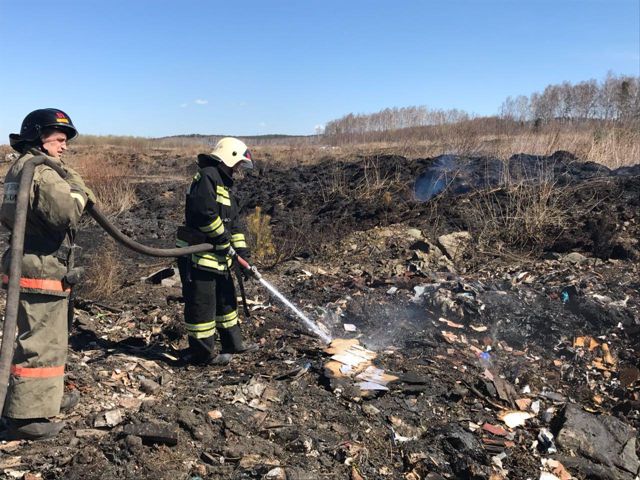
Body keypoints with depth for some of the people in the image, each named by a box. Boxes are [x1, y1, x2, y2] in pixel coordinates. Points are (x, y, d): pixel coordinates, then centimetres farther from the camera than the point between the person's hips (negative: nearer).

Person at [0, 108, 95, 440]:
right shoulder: (41, 171, -17)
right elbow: (67, 213, -30)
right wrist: (77, 188, -10)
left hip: (29, 266, 11)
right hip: (42, 271, -11)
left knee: (48, 337, 22)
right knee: (39, 343, -2)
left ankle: (46, 397, 37)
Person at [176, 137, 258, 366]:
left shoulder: (224, 183, 20)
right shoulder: (207, 176, -14)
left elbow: (233, 221, 18)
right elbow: (204, 212, -26)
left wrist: (241, 248, 8)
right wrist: (223, 239, -16)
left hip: (218, 255, 11)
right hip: (198, 254, -11)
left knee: (226, 298, 19)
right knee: (202, 303, -1)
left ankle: (233, 343, 32)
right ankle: (202, 352, 10)